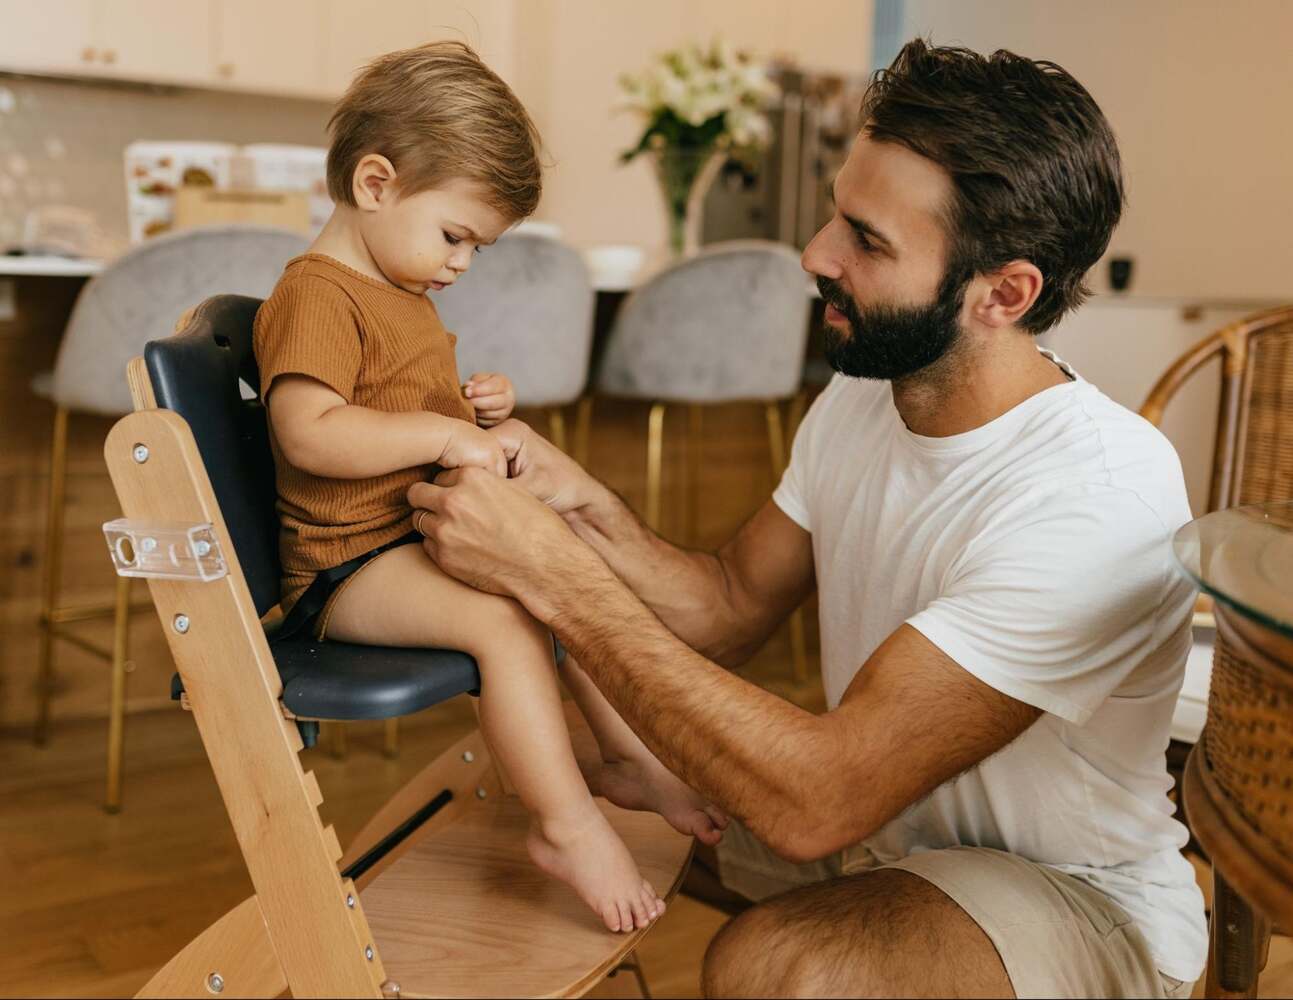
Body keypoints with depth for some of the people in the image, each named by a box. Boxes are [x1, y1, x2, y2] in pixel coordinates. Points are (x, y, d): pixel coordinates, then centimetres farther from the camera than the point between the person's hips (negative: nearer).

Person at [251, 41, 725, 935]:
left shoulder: (403, 295, 18)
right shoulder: (316, 296, -16)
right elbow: (309, 431, -30)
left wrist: (477, 407, 9)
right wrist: (444, 434, -28)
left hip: (428, 534, 11)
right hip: (351, 564, -10)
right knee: (508, 617, -30)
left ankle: (634, 759, 18)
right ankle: (568, 825, -20)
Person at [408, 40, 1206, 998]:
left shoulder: (1100, 497, -32)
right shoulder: (863, 397, -5)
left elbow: (817, 800, -35)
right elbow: (733, 607, 2)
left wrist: (555, 571, -33)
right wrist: (587, 508, -18)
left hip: (1080, 897, -7)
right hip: (878, 818, 7)